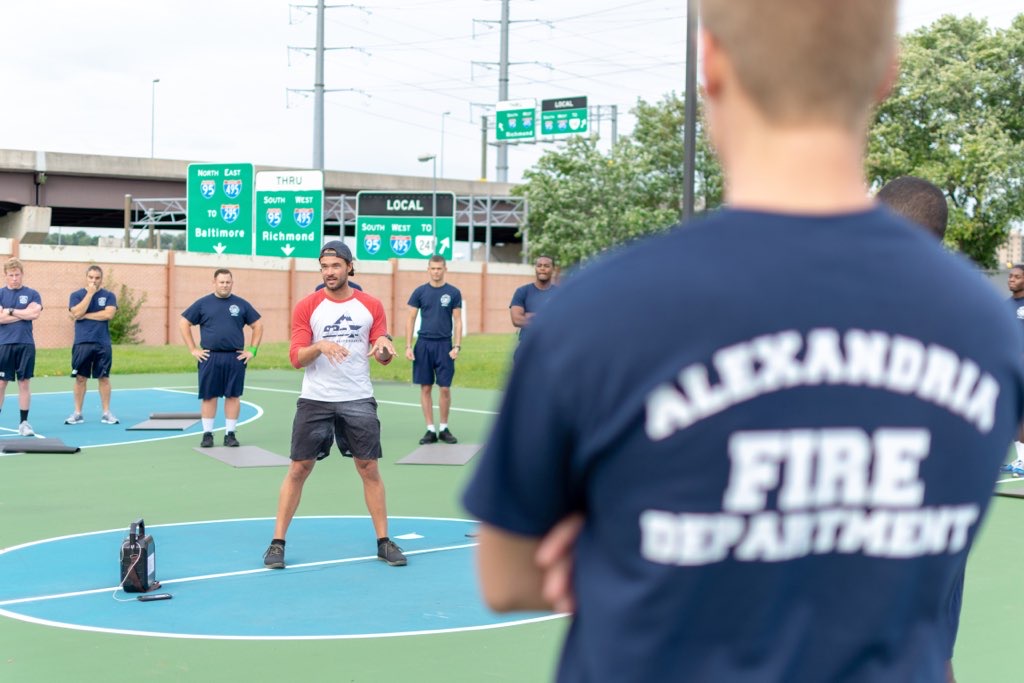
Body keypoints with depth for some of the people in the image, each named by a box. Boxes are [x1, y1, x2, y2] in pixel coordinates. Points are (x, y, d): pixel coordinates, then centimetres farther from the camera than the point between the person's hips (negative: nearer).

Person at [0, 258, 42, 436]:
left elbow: (34, 313, -10)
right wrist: (23, 314, -8)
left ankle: (24, 422, 10)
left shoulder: (32, 294, 6)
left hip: (26, 344, 1)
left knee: (24, 382, 4)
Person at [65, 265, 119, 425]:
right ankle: (77, 413, 10)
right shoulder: (76, 295, 4)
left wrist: (85, 315, -8)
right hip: (82, 343, 0)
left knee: (103, 377, 4)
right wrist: (90, 293, -12)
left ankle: (106, 412, 11)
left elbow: (108, 314, -11)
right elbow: (76, 313, -12)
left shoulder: (109, 295, 5)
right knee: (80, 378, 3)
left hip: (103, 344, 0)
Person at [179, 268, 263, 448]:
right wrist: (193, 349, 1)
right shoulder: (203, 303, 4)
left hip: (235, 358, 1)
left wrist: (252, 350, 5)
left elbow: (257, 325, 13)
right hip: (209, 357, -1)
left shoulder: (241, 304, 7)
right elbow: (183, 324, 7)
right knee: (209, 396, 3)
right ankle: (207, 434, 10)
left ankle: (230, 434, 11)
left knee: (233, 395, 3)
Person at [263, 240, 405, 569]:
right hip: (315, 400, -1)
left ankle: (384, 541, 14)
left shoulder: (371, 306, 5)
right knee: (298, 469, 1)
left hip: (358, 400, 1)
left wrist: (383, 347, -18)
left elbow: (383, 357, 5)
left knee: (370, 470, 3)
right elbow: (296, 357, -5)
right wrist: (320, 346, -24)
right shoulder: (307, 307, 1)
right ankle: (277, 542, 9)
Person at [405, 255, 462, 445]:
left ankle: (443, 429, 14)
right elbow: (411, 320, 6)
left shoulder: (453, 293, 3)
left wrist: (457, 346, -7)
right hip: (423, 344, 1)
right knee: (426, 388, 3)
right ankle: (430, 430, 9)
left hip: (444, 345, -1)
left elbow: (457, 322, 3)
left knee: (445, 388, 0)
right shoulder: (420, 292, 4)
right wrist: (408, 346, -2)